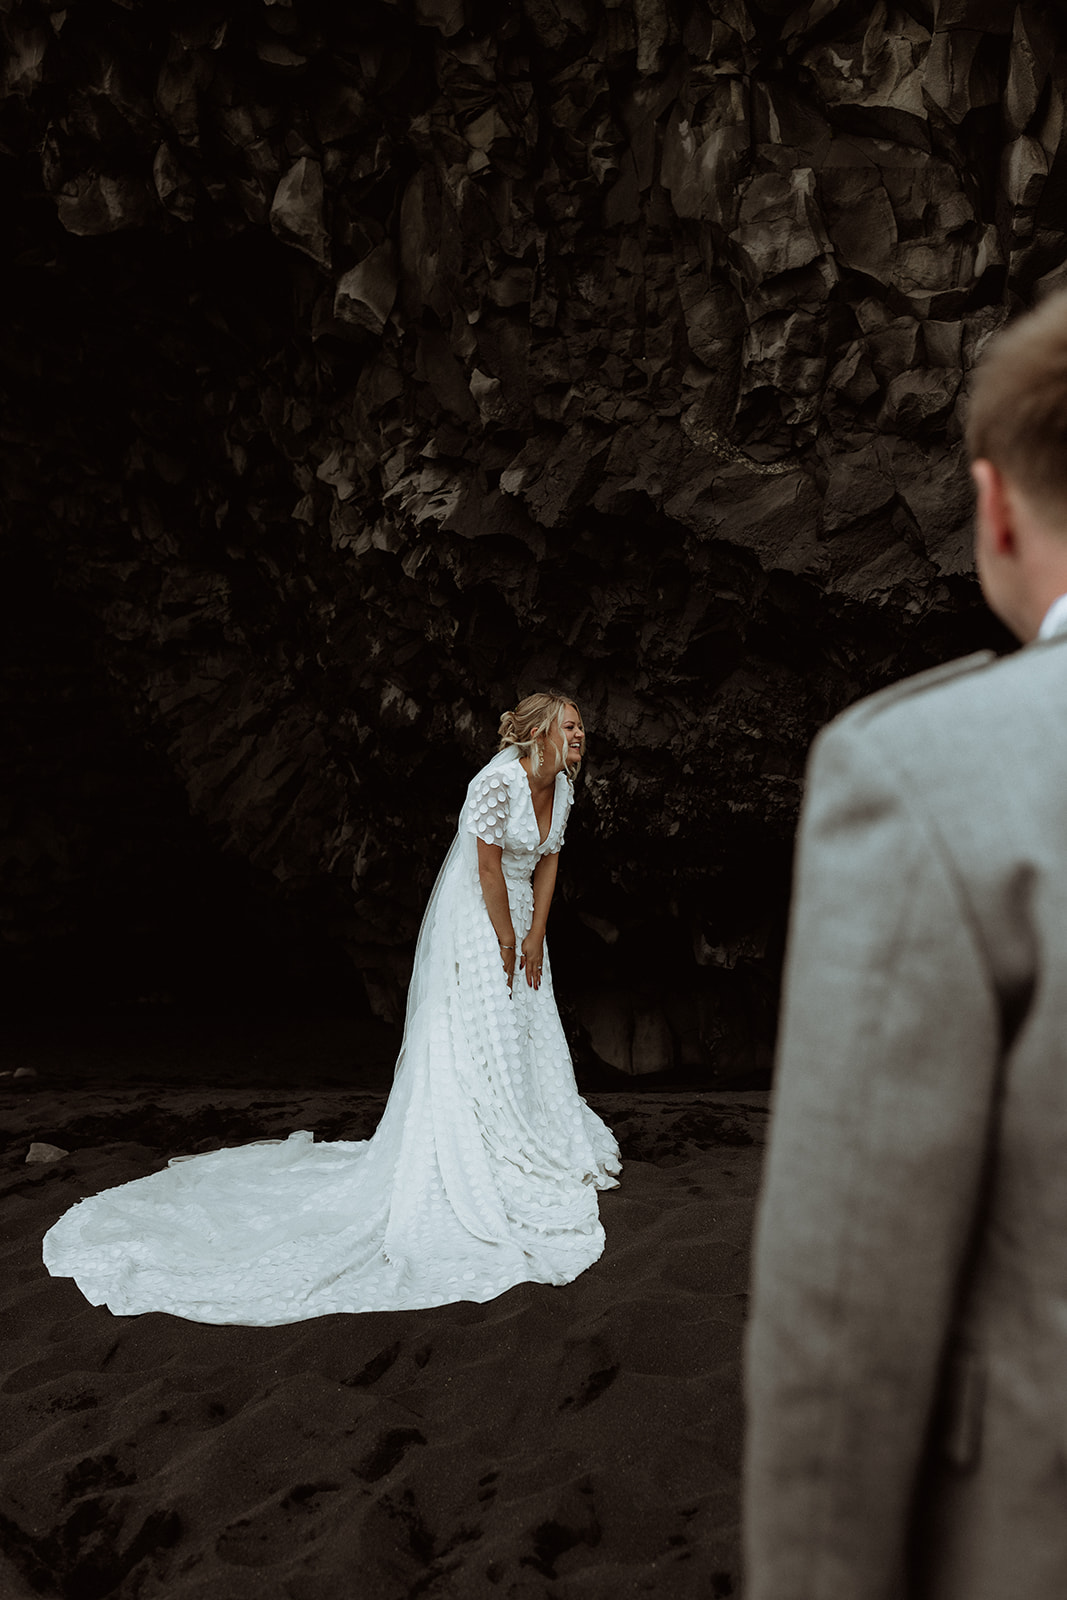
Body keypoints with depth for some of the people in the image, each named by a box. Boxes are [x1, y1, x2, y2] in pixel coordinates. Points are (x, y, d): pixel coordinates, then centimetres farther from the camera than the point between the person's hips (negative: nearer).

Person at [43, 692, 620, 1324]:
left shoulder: (562, 786, 2)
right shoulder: (499, 782, -24)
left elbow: (547, 863, 8)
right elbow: (488, 868, -22)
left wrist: (534, 938, 3)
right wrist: (507, 944, -15)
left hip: (519, 920, 9)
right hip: (474, 922, -8)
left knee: (534, 1040, 14)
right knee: (476, 1046, -5)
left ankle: (546, 1150, 29)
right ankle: (477, 1171, 4)